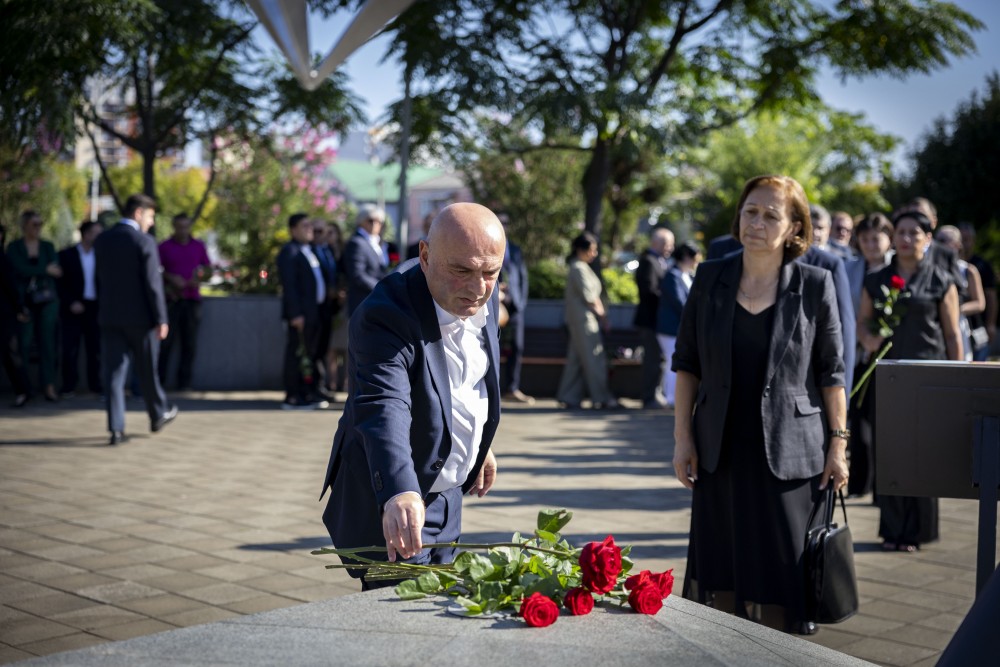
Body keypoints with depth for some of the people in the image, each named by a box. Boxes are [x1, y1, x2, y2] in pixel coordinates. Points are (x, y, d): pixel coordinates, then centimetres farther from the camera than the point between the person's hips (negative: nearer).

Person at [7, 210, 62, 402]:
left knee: (47, 342, -3)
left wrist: (33, 272, -14)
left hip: (47, 300, 2)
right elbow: (21, 270, -11)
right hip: (24, 301, -2)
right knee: (24, 343, -7)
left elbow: (56, 270, -2)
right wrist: (45, 270, -9)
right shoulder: (14, 247, 4)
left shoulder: (48, 247, 12)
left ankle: (49, 386, -4)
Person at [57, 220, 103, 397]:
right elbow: (59, 283, -2)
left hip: (94, 308, 2)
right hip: (74, 308, -2)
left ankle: (95, 384, 11)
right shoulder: (66, 255, 0)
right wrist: (71, 303, -11)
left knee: (95, 348, 3)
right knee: (70, 348, -1)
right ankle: (69, 386, 6)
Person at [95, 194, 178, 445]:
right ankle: (158, 414, 30)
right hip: (139, 316, -4)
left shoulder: (102, 240, 5)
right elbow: (153, 284, -14)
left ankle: (116, 429, -2)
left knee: (113, 371, 2)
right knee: (147, 369, 12)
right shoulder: (144, 242, -12)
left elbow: (100, 280, 12)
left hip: (109, 316, 4)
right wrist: (161, 319, -11)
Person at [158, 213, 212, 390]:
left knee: (189, 343, 1)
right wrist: (171, 278, -12)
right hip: (172, 299, -2)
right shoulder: (164, 247, 4)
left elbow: (208, 268, 14)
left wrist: (198, 279, -6)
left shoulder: (199, 246, 11)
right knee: (167, 341, -6)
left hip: (192, 299, 2)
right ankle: (159, 380, -1)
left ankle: (184, 381, 6)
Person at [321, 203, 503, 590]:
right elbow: (384, 408, -44)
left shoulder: (484, 301, -4)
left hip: (446, 495, 8)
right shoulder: (386, 316, -29)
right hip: (386, 502, -8)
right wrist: (399, 494, -59)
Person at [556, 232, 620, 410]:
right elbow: (588, 297, -16)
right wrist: (602, 315, -5)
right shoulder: (578, 268, -12)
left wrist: (602, 315, 6)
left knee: (576, 359, 9)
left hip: (588, 319, 10)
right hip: (584, 319, -10)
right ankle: (602, 397, -2)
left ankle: (568, 397, 12)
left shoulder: (583, 267, 17)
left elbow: (593, 295, 15)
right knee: (594, 358, -6)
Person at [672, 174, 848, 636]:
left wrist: (838, 444, -2)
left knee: (784, 573, 2)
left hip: (789, 454, -2)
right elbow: (686, 363, 7)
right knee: (719, 574, 7)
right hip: (721, 454, 2)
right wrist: (682, 437, 3)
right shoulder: (710, 279, 4)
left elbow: (831, 372, 1)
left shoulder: (814, 286, -2)